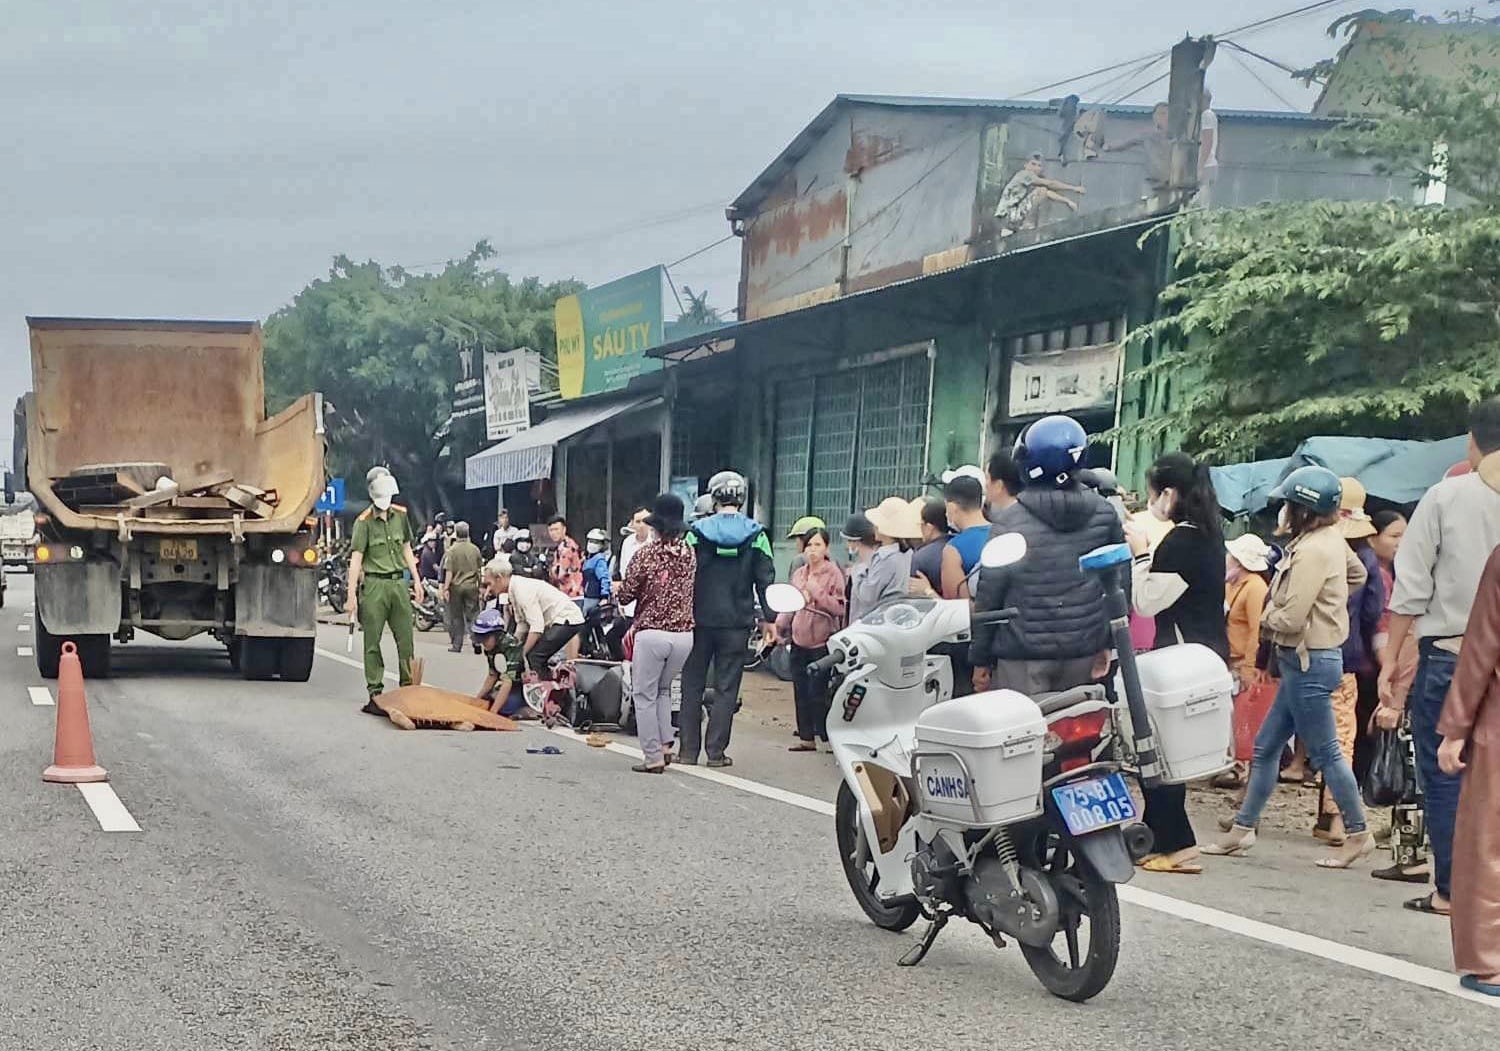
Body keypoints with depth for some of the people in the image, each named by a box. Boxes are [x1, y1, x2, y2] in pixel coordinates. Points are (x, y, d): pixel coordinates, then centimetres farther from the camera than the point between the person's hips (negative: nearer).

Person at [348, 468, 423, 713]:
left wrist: (416, 580, 17)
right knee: (372, 643, 0)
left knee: (406, 640, 5)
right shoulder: (364, 521, -6)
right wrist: (352, 595, -16)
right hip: (374, 585, -5)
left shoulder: (401, 515, 11)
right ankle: (375, 695, 4)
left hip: (398, 583, 5)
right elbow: (356, 558, -10)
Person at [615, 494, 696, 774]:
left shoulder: (646, 554, -9)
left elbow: (626, 595, -4)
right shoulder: (690, 554, 4)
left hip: (652, 633, -5)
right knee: (663, 689, 24)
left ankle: (653, 757, 3)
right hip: (684, 633, 5)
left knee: (644, 695, 6)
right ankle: (665, 744, 14)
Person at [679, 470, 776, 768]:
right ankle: (716, 751, 3)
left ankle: (689, 750, 7)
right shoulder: (755, 534, -1)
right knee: (726, 688, 5)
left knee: (692, 685, 9)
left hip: (700, 620, 0)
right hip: (736, 623, 0)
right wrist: (769, 619, 4)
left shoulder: (697, 531, -1)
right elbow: (765, 579, -1)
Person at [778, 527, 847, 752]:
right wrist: (779, 625, 4)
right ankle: (806, 737, 16)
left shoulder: (834, 573, -5)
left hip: (822, 642, -6)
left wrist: (817, 593, -21)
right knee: (801, 692, 8)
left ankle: (828, 737, 2)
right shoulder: (798, 573, 11)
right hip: (799, 640, 6)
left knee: (818, 693, -8)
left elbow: (839, 608, -12)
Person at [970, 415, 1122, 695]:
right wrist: (1110, 642, 19)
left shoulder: (1009, 521, -8)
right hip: (1085, 651, 4)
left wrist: (980, 659, 4)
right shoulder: (1104, 513, 3)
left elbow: (989, 593, -4)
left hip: (1024, 655, -4)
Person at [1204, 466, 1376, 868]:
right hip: (1306, 658, 10)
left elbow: (1292, 618, -24)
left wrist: (1268, 618, -3)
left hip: (1309, 662, -10)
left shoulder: (1312, 551, -21)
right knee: (1266, 747, 13)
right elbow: (1358, 574, 26)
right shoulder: (1331, 540, 6)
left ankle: (1357, 834, 12)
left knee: (1325, 752, 1)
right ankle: (1243, 828, 19)